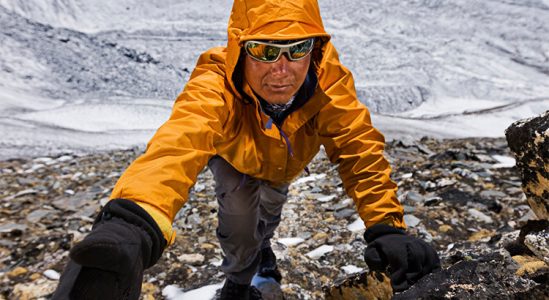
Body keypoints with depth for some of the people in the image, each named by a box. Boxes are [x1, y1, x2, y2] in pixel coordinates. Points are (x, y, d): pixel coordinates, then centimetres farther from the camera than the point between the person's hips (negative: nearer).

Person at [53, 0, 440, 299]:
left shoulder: (328, 79, -40)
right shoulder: (215, 88, -48)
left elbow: (360, 149, -39)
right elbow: (179, 141, -67)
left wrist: (386, 227, -50)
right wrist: (132, 224, -86)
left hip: (284, 160, 3)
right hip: (232, 154, -3)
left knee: (271, 205, 22)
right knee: (240, 213, -19)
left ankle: (261, 245, 60)